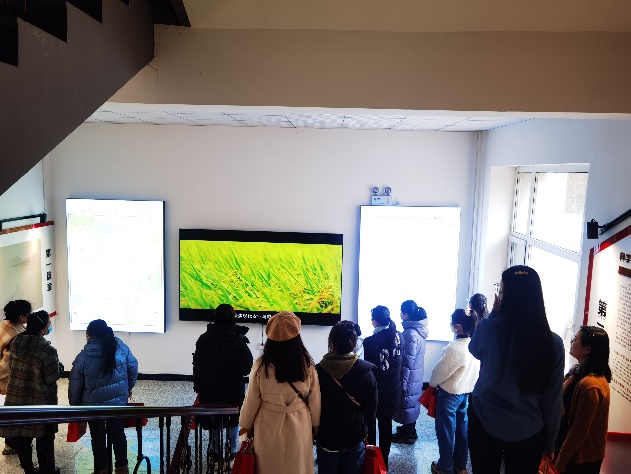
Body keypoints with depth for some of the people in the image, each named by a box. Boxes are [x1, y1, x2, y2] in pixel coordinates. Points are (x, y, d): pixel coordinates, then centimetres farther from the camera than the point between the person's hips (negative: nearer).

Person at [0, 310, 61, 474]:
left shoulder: (16, 342, -6)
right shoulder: (47, 351, -25)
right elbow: (53, 378, -17)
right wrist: (59, 366, 0)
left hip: (15, 399, 5)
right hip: (40, 401, -5)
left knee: (21, 436, 19)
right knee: (44, 438, 14)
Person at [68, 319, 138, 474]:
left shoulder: (83, 357, -14)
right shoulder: (121, 347, -9)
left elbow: (75, 386, -6)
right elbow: (133, 368, 2)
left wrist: (74, 406, 8)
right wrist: (129, 388, 18)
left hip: (94, 404, -2)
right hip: (119, 401, 2)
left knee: (98, 437, 16)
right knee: (118, 434, 17)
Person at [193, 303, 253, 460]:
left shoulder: (204, 339, -6)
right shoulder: (239, 340, -15)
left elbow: (197, 365, 1)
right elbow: (247, 368, -13)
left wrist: (198, 386, 11)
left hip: (209, 389, 2)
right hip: (233, 389, -2)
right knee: (234, 418, 17)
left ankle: (217, 449, 22)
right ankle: (233, 449, 22)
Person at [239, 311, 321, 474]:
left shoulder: (262, 365, -17)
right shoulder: (307, 364, -13)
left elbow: (252, 399, -6)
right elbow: (314, 399, -2)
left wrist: (246, 425, 10)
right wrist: (315, 424, 14)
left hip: (268, 426, -1)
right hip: (299, 426, 1)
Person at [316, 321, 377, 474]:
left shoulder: (319, 371, -15)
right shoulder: (366, 371, -12)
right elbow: (372, 407, -3)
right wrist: (366, 429, 13)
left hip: (327, 438, -1)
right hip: (355, 438, 1)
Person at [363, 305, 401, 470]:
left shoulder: (370, 341, -24)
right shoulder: (397, 335, -6)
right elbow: (399, 361, 5)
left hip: (376, 389, -5)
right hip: (392, 389, 5)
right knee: (386, 424, 19)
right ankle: (384, 459, 32)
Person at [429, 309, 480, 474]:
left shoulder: (455, 348, -29)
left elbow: (440, 370, -18)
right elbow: (474, 369, 8)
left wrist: (432, 383, 1)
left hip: (450, 393, -7)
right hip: (466, 391, 7)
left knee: (446, 431, 10)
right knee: (461, 429, 19)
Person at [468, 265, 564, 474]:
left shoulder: (487, 328, -18)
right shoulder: (553, 343, -14)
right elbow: (553, 400, -6)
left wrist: (494, 313, 7)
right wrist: (550, 442, 8)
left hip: (485, 424, 0)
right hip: (528, 433, 1)